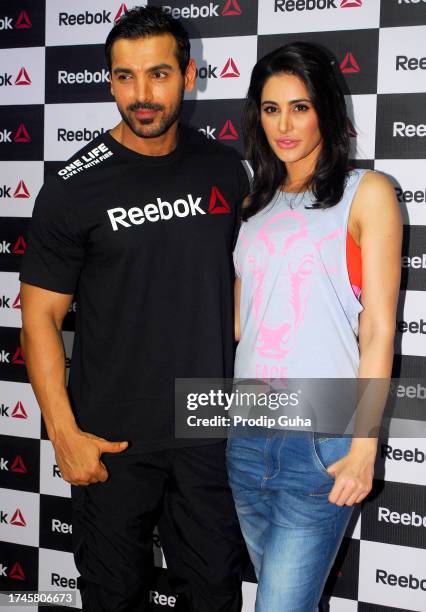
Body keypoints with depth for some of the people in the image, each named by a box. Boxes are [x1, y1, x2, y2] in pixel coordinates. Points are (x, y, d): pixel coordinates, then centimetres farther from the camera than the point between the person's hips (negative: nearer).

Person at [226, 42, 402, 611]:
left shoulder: (367, 193, -1)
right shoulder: (255, 207, 14)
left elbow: (378, 330, -6)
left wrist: (364, 447, -11)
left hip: (322, 442, -5)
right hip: (248, 436, 5)